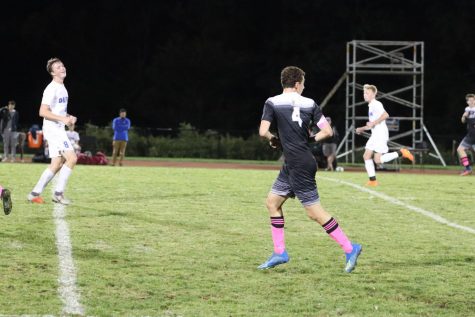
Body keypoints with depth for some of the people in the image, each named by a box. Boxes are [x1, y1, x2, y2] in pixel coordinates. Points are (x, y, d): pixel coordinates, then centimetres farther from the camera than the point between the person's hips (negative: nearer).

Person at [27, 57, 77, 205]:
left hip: (59, 130, 10)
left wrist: (68, 117, 9)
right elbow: (43, 112, -20)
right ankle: (58, 193, -11)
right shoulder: (51, 89, -14)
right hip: (53, 130, -10)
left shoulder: (62, 88, 16)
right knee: (71, 158, -16)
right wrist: (63, 119, -23)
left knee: (57, 164, 9)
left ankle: (35, 193, 12)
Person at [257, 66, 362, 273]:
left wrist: (273, 139, 4)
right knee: (272, 202, 16)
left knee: (315, 212, -4)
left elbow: (263, 132, -17)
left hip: (299, 166, -7)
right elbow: (327, 131, 0)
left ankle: (350, 249, -4)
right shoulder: (310, 104, 5)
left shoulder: (273, 103, -7)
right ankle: (279, 253, 16)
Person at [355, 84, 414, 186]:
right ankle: (372, 180, 3)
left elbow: (385, 115, -27)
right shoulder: (370, 106, 21)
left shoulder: (376, 104, -10)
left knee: (378, 160, -14)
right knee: (366, 156, 2)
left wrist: (373, 123, -23)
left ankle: (400, 153, -3)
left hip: (381, 134, -10)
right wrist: (361, 129, 24)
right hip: (374, 135, 10)